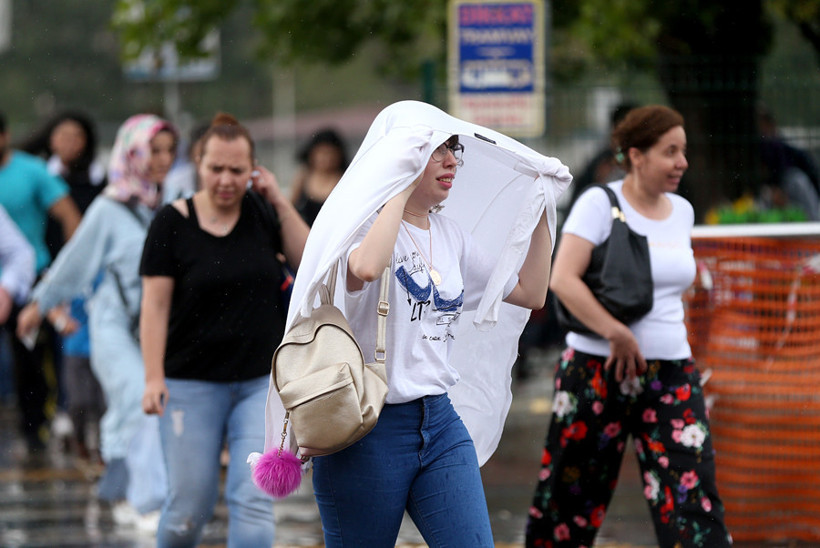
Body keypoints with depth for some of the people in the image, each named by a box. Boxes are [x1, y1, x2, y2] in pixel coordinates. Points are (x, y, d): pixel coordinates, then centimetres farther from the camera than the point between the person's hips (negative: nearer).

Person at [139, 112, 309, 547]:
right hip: (193, 384, -2)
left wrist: (280, 203, -7)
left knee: (254, 500, -9)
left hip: (262, 381, 2)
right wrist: (154, 377, -12)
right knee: (189, 507, 2)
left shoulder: (263, 213, 4)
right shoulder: (173, 223, -4)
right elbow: (155, 304, -5)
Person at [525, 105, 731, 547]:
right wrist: (617, 335, -23)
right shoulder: (599, 204, -8)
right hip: (597, 372, -4)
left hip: (671, 375, 4)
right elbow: (562, 279, -19)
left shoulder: (682, 212, 10)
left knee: (694, 492, -9)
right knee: (572, 494, 6)